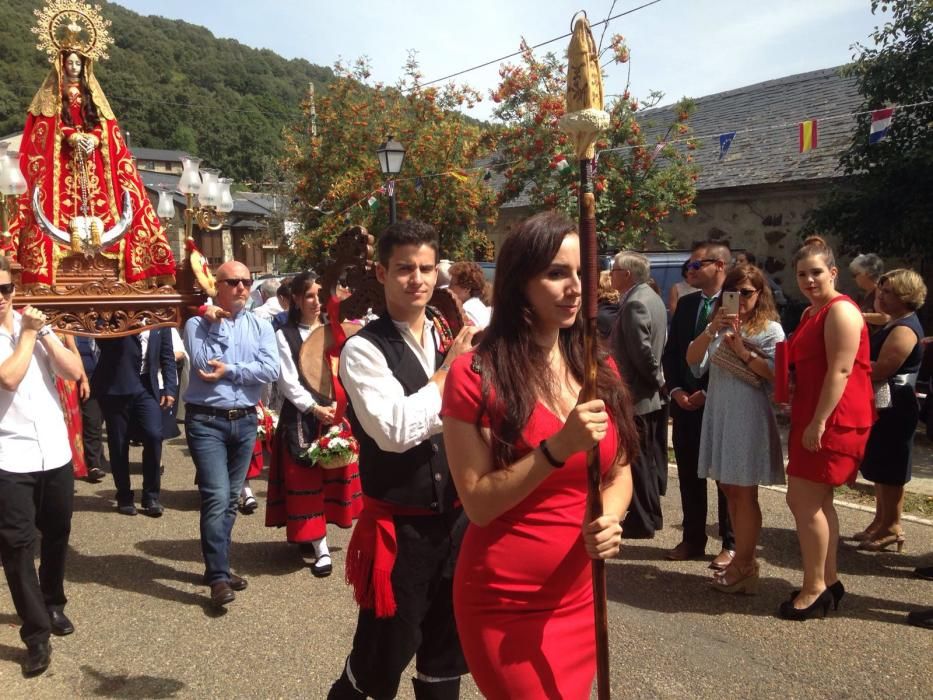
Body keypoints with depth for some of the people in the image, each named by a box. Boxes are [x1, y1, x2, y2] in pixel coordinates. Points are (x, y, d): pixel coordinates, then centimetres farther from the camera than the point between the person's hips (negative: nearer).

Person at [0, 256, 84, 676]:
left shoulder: (35, 324, 7)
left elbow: (75, 372, -1)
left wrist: (44, 334, -9)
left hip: (55, 451, 4)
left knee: (56, 535, 17)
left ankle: (53, 605, 37)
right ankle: (36, 634, 6)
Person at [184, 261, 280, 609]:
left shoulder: (260, 326, 7)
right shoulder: (198, 323, 0)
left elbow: (271, 370, -7)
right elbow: (203, 364, -15)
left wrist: (230, 371, -13)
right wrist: (217, 325, -9)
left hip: (245, 422, 4)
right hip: (206, 421, -4)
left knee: (231, 499, 13)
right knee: (216, 497, -12)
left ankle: (217, 566, 26)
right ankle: (218, 577, -5)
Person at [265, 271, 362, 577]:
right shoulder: (284, 336, -1)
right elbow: (288, 382, -7)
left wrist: (337, 405, -12)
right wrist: (315, 408, -16)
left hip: (335, 412, 3)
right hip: (301, 416, -3)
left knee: (332, 476, 8)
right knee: (305, 480, 0)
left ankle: (309, 534, 26)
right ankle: (320, 548, 5)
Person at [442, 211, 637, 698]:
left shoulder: (598, 370, 0)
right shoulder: (475, 375, -16)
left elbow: (619, 471, 8)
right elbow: (478, 504, -17)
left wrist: (609, 519, -13)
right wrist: (558, 448, -28)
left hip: (580, 598, 5)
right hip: (505, 605, -5)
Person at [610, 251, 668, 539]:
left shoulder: (635, 303, -19)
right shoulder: (651, 297, 13)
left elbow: (642, 351, -23)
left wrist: (655, 380, -10)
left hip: (638, 395, -10)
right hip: (652, 394, 10)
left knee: (637, 459, -1)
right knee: (650, 457, 18)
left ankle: (642, 521, 9)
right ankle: (651, 514, 30)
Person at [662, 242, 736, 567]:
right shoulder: (685, 304, 11)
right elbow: (670, 351, 12)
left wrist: (706, 393, -14)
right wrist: (676, 390, -1)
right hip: (684, 402, 6)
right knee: (689, 475, 12)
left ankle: (730, 544, 18)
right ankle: (693, 539, 24)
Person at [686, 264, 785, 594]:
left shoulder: (770, 329, -3)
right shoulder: (719, 326, 12)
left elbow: (777, 374, -14)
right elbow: (692, 360, -2)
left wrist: (742, 351, -18)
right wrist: (711, 331, -16)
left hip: (749, 417, -6)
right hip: (718, 414, 6)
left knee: (744, 494, 2)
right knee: (729, 490, 13)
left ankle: (744, 566, 12)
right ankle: (742, 560, 25)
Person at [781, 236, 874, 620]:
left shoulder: (840, 311, -13)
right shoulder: (811, 314, 17)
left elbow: (840, 370, -20)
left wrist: (818, 422, -23)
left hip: (833, 420, -10)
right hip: (811, 418, 10)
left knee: (802, 500, -7)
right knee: (818, 501, 14)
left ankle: (814, 588, 4)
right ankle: (829, 580, 24)